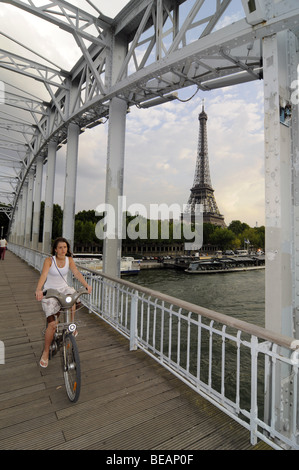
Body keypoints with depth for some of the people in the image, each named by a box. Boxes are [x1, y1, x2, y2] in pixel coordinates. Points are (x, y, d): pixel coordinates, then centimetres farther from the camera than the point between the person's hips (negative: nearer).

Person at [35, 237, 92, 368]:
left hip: (63, 289, 3)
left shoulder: (69, 260, -3)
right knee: (52, 324, -8)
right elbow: (43, 275, -28)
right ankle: (45, 353, 15)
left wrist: (86, 285, -30)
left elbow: (76, 273, -15)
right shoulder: (49, 260, -13)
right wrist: (38, 290, -46)